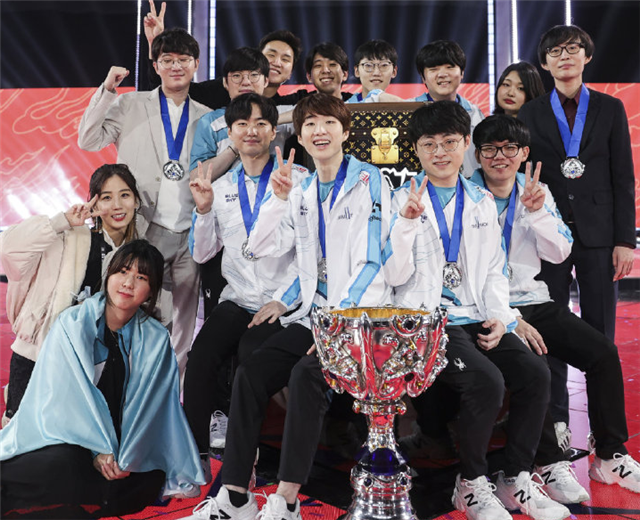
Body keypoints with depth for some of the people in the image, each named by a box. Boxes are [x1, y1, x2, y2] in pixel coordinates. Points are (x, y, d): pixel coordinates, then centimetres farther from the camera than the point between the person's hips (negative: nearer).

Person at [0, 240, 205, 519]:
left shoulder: (156, 339, 2)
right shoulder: (71, 324, -6)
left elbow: (148, 407, -4)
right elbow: (67, 396, -11)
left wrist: (125, 459, -17)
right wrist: (97, 449, -20)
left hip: (117, 442, 5)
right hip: (61, 439, -4)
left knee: (151, 481, -23)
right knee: (65, 465, -36)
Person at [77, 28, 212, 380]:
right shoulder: (131, 105, 8)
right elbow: (88, 140, 0)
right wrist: (107, 90, -5)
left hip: (190, 234, 3)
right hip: (148, 232, -2)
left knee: (185, 319, 8)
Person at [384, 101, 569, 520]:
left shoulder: (482, 202, 15)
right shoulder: (403, 200, 0)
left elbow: (495, 269, 14)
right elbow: (396, 276, -7)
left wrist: (499, 316, -2)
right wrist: (407, 222, -20)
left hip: (478, 317, 5)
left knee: (535, 372, -15)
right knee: (486, 380, -26)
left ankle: (517, 478, 2)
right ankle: (472, 484, -3)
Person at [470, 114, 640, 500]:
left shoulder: (536, 191, 10)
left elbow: (559, 254, 4)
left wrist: (536, 212, -13)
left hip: (535, 301, 5)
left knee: (604, 352, -11)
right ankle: (550, 464, -13)